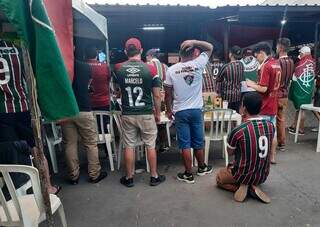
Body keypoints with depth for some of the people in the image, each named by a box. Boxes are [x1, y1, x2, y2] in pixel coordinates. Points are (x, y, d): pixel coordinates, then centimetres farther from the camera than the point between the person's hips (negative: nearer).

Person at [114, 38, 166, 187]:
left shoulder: (118, 68, -3)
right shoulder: (150, 69, -9)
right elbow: (157, 96, -7)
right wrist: (157, 113, 5)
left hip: (127, 114, 2)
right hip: (146, 114, -1)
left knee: (129, 146, 12)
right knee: (150, 146, 12)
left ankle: (129, 178, 26)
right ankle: (154, 177, 24)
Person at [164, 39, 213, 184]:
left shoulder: (171, 70, -6)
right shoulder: (198, 64, -6)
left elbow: (168, 93, -2)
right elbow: (210, 47, 10)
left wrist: (169, 110, 10)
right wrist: (193, 42, 1)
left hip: (180, 112, -1)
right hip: (196, 110, 1)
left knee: (185, 144, 5)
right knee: (198, 142, 16)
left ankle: (188, 174, 14)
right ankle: (202, 167, 35)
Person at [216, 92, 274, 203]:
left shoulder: (238, 131, -26)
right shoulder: (270, 126, -10)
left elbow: (230, 153, -7)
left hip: (243, 176, -4)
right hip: (263, 176, 5)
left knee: (219, 176, 25)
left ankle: (240, 187, 1)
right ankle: (253, 187, 9)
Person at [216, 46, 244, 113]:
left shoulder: (226, 67, -16)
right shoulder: (241, 65, -2)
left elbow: (218, 79, -2)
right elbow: (242, 79, 9)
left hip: (228, 96, -5)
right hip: (238, 95, 5)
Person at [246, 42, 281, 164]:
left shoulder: (265, 66, -19)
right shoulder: (277, 63, 8)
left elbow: (263, 89, -23)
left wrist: (251, 85, -7)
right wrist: (256, 83, 11)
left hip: (264, 107, -9)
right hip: (273, 105, 9)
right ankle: (272, 156, 27)